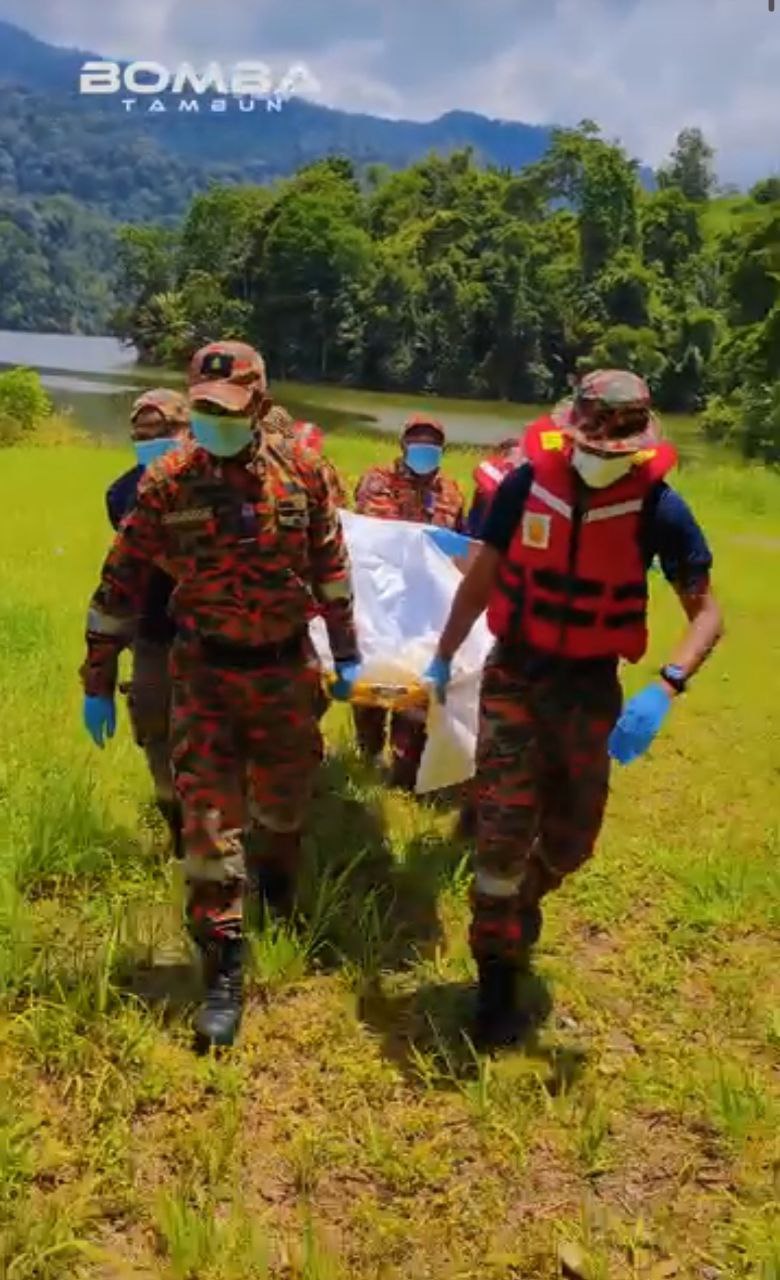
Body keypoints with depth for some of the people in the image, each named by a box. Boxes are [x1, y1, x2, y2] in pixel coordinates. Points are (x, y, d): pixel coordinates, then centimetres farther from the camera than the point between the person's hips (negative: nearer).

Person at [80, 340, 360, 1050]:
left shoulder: (302, 470, -6)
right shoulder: (168, 481, -10)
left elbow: (331, 565, 5)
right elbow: (122, 583, -4)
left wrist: (346, 654, 10)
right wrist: (98, 681, -3)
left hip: (286, 669, 2)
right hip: (205, 674, -1)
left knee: (284, 798, 19)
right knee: (209, 817, -4)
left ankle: (280, 878, 52)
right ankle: (223, 973, 7)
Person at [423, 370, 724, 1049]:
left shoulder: (657, 508, -14)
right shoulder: (527, 484, -11)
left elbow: (707, 612, -12)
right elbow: (481, 578, 2)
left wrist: (664, 689, -28)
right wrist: (442, 659, 7)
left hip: (592, 688, 1)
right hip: (514, 675, -1)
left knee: (570, 838, 15)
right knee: (504, 829, -5)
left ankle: (520, 903, 49)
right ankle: (497, 976, 13)